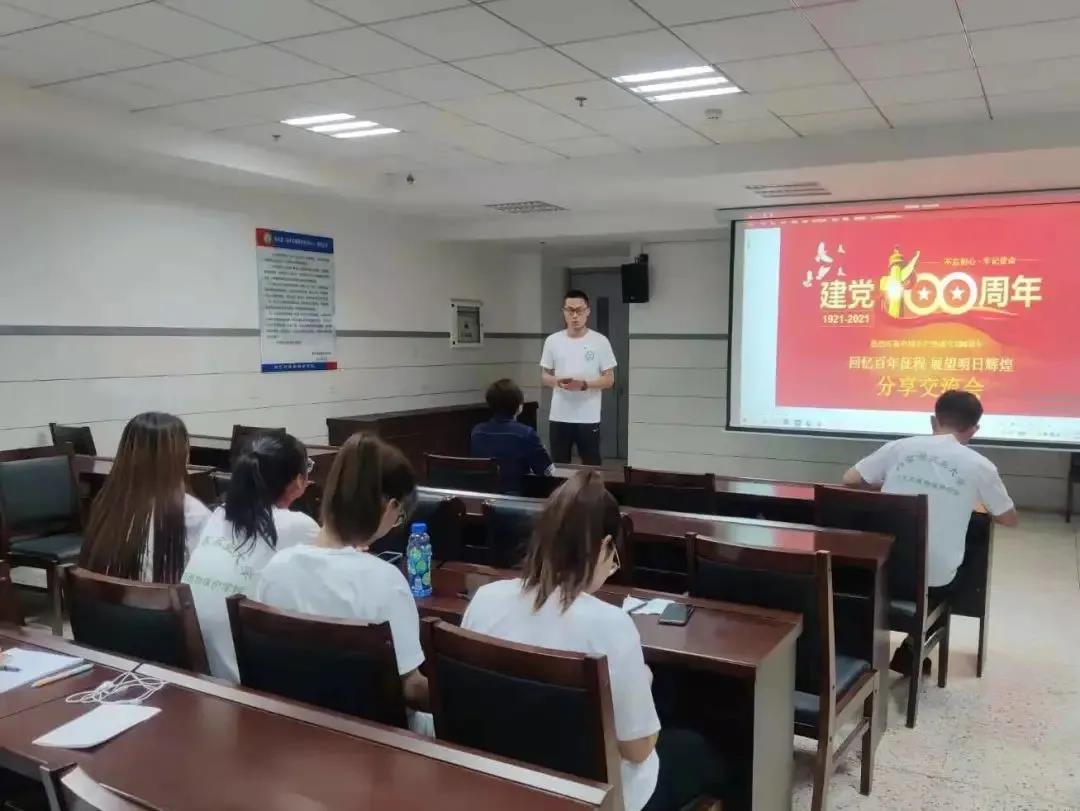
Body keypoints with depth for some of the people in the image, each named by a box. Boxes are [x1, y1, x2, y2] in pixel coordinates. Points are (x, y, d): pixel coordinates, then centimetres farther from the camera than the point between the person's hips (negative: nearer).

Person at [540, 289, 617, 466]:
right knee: (559, 465, 10)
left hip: (588, 418, -2)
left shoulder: (600, 341, -3)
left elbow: (609, 379, -2)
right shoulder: (552, 341, 4)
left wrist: (584, 384, -18)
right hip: (559, 416, 2)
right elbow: (544, 376, 10)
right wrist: (558, 382, -13)